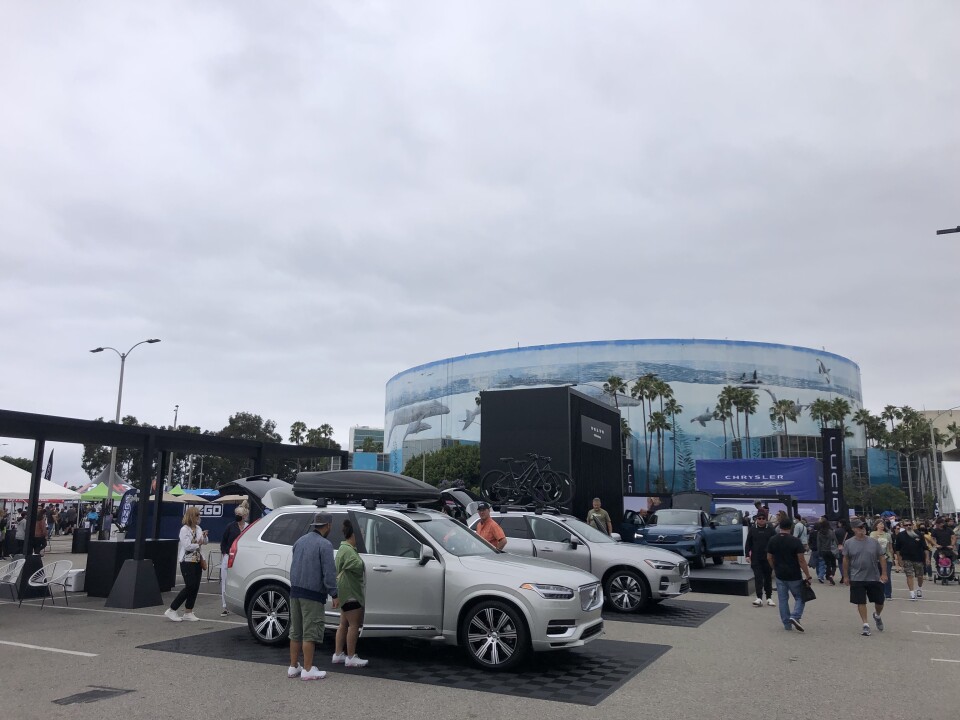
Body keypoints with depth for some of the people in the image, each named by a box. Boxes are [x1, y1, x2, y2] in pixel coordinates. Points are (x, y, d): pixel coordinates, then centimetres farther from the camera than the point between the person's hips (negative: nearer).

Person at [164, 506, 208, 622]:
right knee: (190, 587, -10)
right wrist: (198, 544, -7)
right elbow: (187, 546, -21)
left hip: (197, 561, 7)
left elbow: (205, 542, 15)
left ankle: (188, 612, 14)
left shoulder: (198, 528, 10)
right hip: (187, 562, -7)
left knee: (195, 587, 6)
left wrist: (204, 536, -4)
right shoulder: (184, 529, -12)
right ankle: (171, 610, 0)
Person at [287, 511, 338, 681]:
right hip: (312, 594, -8)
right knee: (310, 632, -1)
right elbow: (329, 572, -15)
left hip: (295, 591, 8)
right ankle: (308, 670, 3)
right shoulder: (324, 544, -12)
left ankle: (293, 667, 21)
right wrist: (334, 595, -10)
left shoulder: (300, 541, 12)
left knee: (296, 631, 14)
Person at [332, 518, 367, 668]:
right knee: (354, 624, -6)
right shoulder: (348, 550, -18)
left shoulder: (345, 548, 16)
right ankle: (351, 657, -3)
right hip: (350, 591, -11)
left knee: (344, 624, 15)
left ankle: (338, 654, 22)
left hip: (347, 592, 11)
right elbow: (358, 566, -27)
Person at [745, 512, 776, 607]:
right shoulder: (752, 530, 4)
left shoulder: (771, 530, 1)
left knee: (768, 578, 10)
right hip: (756, 559, 0)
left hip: (768, 559, 0)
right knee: (758, 578, -4)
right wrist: (747, 555, -2)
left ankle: (769, 598, 20)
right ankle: (759, 598, -5)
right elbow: (748, 543, 5)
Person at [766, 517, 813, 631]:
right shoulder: (795, 541, -13)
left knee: (782, 600, 10)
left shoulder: (772, 540, 0)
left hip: (780, 575, 4)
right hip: (794, 576, -3)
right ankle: (795, 617, -10)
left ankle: (787, 624, 12)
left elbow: (769, 558, 5)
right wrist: (807, 575, -8)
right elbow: (801, 560, -14)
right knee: (799, 597, 11)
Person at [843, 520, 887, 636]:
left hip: (874, 578, 2)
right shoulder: (848, 543, -3)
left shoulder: (873, 542, -1)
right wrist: (846, 576, 4)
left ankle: (877, 616, 41)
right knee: (861, 602, 0)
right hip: (857, 579, -1)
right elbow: (845, 560, 3)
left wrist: (884, 573, -3)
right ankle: (866, 625, 10)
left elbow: (882, 558, 4)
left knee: (879, 602, 11)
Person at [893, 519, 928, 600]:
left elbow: (925, 547, 2)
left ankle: (919, 589, 39)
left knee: (920, 576, 12)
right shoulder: (900, 535, -3)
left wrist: (927, 557, -4)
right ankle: (912, 594, -5)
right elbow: (897, 549, 3)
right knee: (910, 576, -8)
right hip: (907, 559, -1)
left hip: (919, 559, 1)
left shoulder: (919, 535, -2)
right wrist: (899, 559, 1)